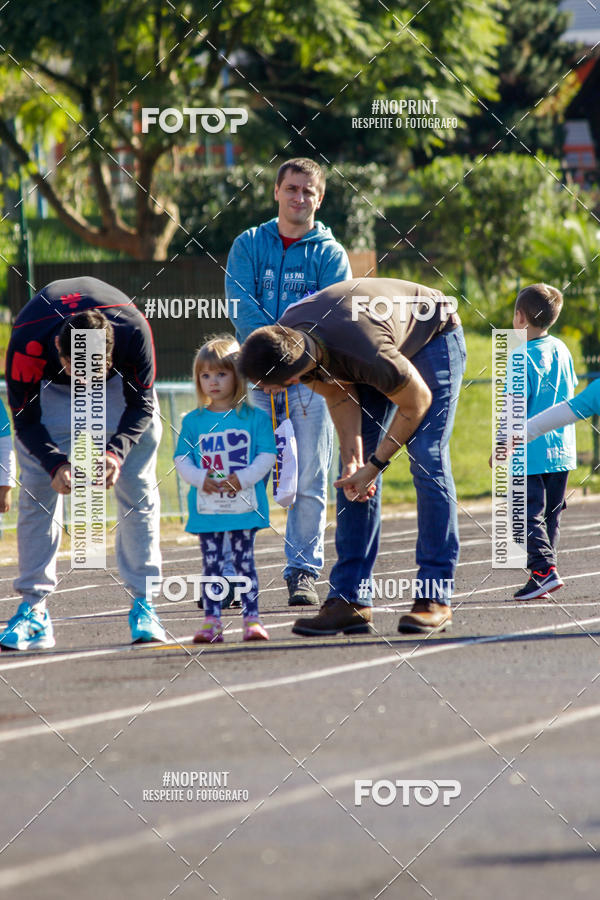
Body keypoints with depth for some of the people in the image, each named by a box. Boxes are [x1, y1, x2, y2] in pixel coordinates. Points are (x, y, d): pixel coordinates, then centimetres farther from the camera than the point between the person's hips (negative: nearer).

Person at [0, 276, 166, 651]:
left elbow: (141, 406, -21)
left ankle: (143, 603, -1)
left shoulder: (134, 332, -38)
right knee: (37, 492, -10)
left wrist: (116, 450, -38)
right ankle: (34, 611, -7)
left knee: (137, 490, -7)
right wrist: (55, 463, -41)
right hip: (49, 388, 0)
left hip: (120, 381, 1)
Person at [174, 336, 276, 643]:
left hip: (244, 505, -2)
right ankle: (211, 621, 5)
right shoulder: (193, 421, 7)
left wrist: (243, 479, -14)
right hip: (206, 508, 2)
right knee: (211, 564, 3)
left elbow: (267, 456, 0)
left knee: (244, 561, 1)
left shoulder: (254, 417, 2)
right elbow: (181, 459, 6)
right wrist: (200, 479, -11)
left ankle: (251, 618, 4)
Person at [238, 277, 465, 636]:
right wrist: (353, 459, -19)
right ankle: (350, 599, -5)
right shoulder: (287, 340, -24)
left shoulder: (365, 353, -44)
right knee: (354, 479, -3)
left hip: (433, 335, -7)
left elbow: (417, 403, -26)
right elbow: (340, 397, -7)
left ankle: (435, 597, -15)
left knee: (427, 462, -17)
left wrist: (374, 465, -19)